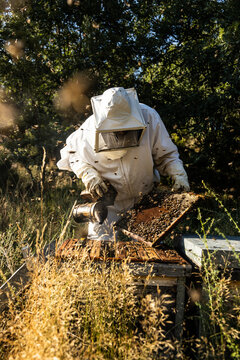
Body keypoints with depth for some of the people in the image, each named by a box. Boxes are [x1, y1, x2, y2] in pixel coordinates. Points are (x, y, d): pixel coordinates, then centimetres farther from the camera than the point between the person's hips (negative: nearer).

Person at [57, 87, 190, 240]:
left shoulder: (148, 117, -15)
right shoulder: (90, 130, -16)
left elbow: (166, 155, -3)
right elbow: (70, 152, 2)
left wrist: (179, 175, -17)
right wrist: (87, 174, -13)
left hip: (145, 200, 1)